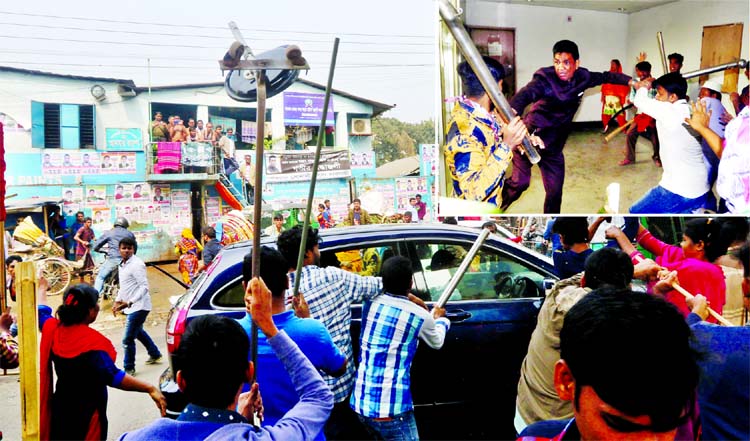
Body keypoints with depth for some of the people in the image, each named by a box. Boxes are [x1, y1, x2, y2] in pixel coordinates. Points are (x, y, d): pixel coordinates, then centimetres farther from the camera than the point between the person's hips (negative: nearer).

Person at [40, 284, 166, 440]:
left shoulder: (52, 328, -7)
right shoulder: (91, 340, -28)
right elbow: (112, 376, -37)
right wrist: (150, 388, -40)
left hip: (60, 407, 7)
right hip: (86, 413, -7)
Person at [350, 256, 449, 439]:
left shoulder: (370, 303, 2)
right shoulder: (419, 316, -9)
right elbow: (437, 342, 14)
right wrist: (440, 319, 33)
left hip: (360, 402, 6)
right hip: (390, 408, -6)